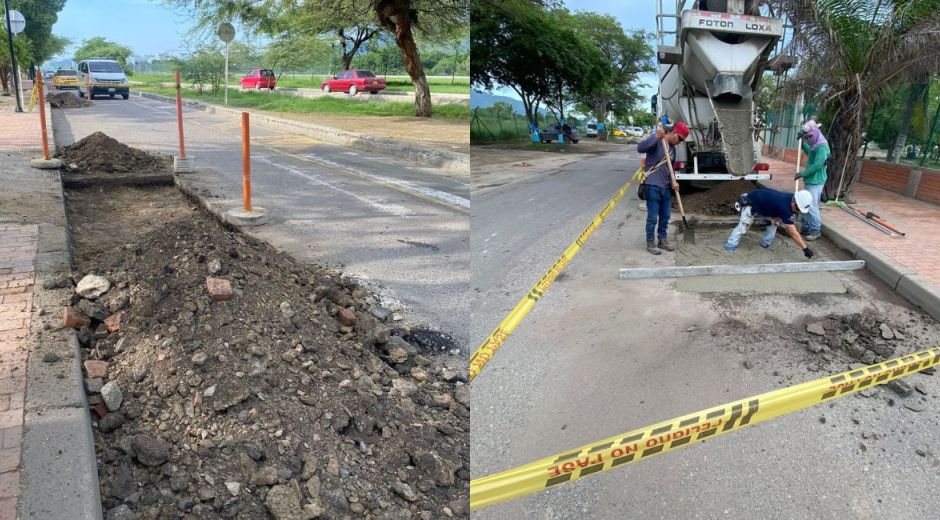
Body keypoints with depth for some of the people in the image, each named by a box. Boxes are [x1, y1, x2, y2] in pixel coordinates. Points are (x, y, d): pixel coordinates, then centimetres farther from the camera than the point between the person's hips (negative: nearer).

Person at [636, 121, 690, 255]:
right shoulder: (656, 141, -10)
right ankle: (650, 243, 9)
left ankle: (663, 239, 28)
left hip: (665, 187, 8)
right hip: (653, 186, -8)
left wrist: (673, 181, 4)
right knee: (652, 217, -2)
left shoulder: (673, 149, 15)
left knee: (665, 216, 14)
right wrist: (656, 137, -37)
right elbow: (640, 148, -28)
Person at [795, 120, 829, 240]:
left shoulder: (822, 146, -19)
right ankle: (806, 228, 24)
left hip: (815, 181, -10)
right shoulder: (815, 145, 12)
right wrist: (802, 142, 25)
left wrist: (802, 174, -19)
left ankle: (816, 230, 3)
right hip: (810, 180, 10)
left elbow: (817, 165, -25)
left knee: (811, 207, -7)